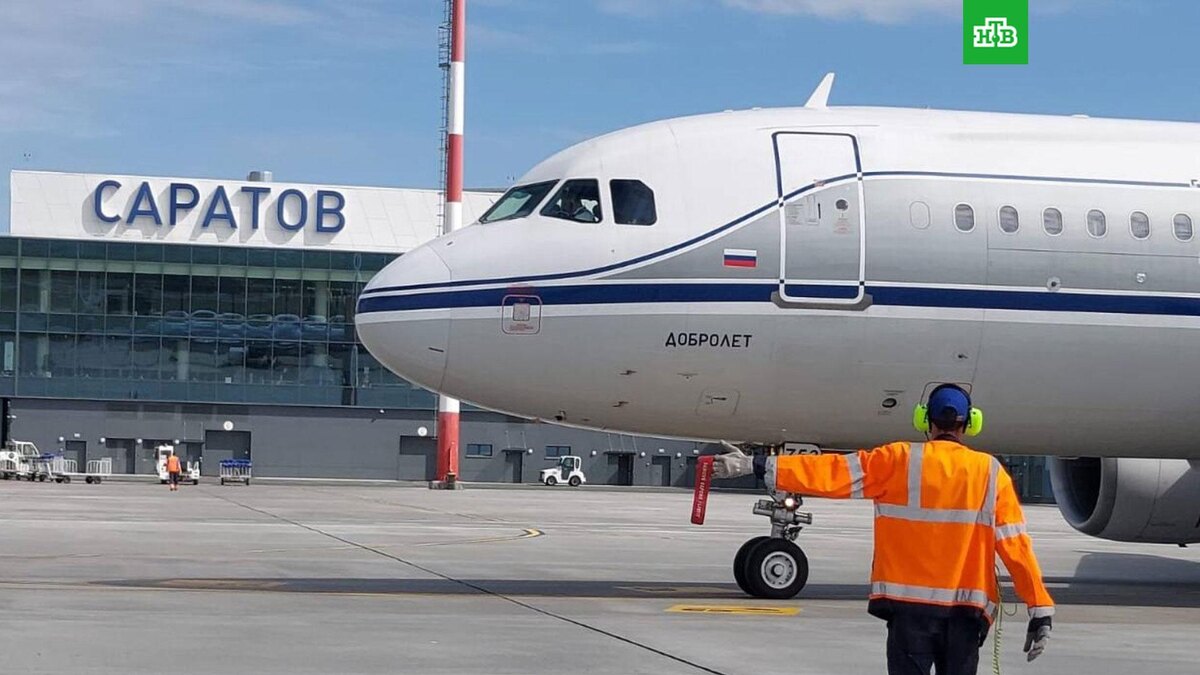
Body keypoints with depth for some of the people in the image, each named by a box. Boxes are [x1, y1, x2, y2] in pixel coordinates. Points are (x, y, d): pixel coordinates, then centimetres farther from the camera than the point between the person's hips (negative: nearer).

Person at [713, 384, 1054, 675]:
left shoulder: (899, 461, -2)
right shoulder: (991, 473, 1)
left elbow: (834, 472, -8)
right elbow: (1015, 544, -3)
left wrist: (758, 465, -8)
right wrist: (1041, 609, 0)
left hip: (911, 605, -1)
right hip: (966, 609, 1)